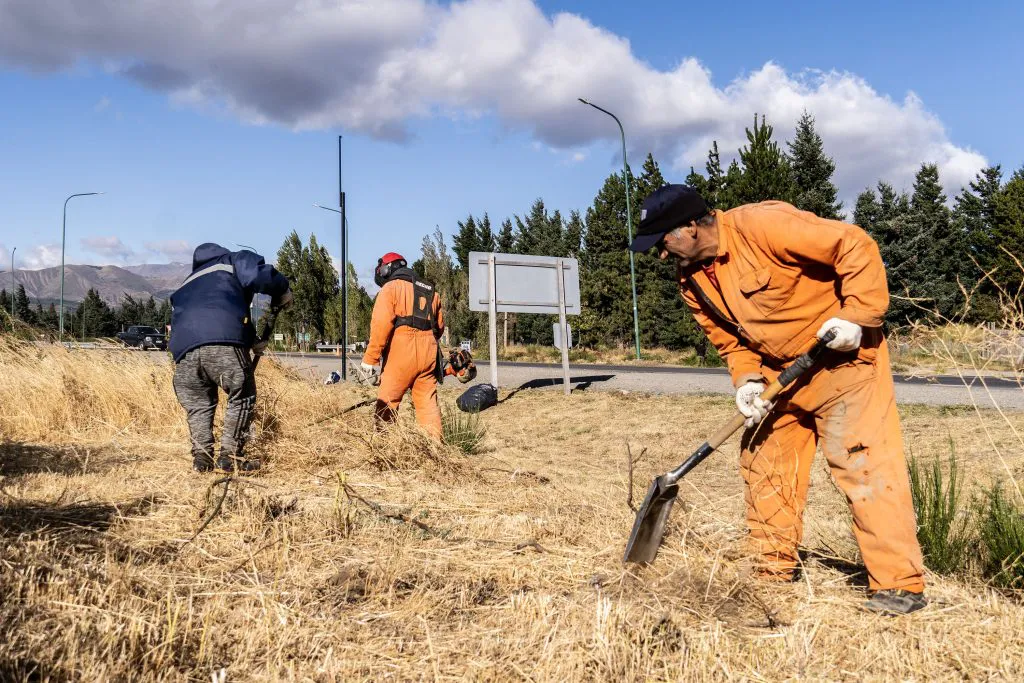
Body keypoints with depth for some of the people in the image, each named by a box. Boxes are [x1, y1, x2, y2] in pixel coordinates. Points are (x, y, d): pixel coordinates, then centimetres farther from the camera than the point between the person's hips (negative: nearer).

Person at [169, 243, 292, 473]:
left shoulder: (185, 288, 43)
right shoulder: (233, 261, 25)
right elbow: (258, 275, 2)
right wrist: (282, 292, 20)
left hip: (184, 348, 5)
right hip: (224, 341, -5)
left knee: (198, 404, 23)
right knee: (242, 397, 11)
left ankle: (201, 456, 16)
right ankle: (230, 456, 7)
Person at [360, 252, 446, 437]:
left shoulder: (391, 287, 2)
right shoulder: (430, 291, 21)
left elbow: (381, 325, -9)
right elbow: (440, 326, 22)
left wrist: (370, 358, -10)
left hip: (401, 352, -5)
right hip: (428, 353, 6)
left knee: (387, 401, 0)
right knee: (428, 401, 7)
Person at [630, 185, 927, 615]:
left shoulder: (762, 225, -25)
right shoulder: (692, 281, -1)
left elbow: (856, 247, -22)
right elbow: (729, 340, 7)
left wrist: (856, 315, -26)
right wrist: (746, 380, -11)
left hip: (842, 354, -8)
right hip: (778, 370, 8)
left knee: (862, 462, -11)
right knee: (763, 461, 11)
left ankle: (899, 585, -2)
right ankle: (772, 570, 25)